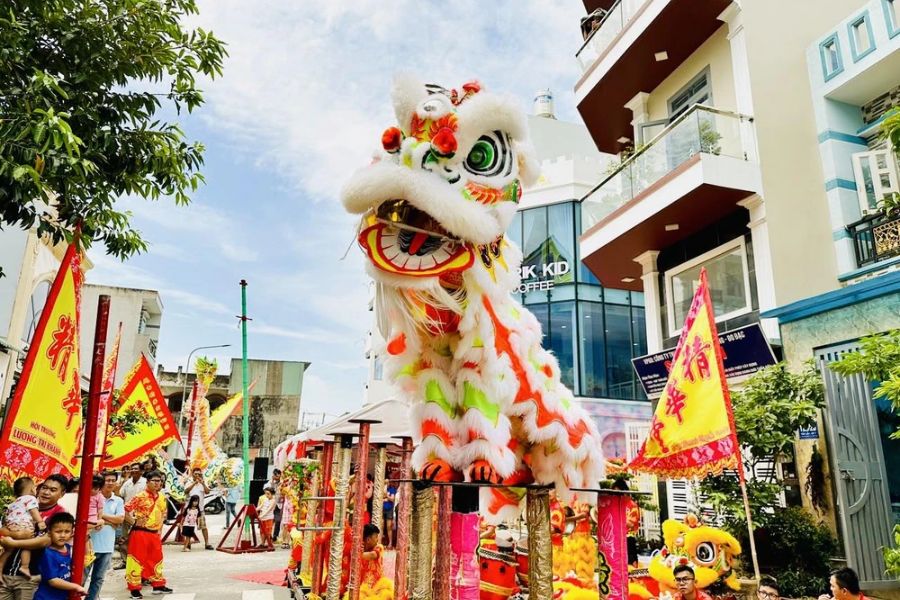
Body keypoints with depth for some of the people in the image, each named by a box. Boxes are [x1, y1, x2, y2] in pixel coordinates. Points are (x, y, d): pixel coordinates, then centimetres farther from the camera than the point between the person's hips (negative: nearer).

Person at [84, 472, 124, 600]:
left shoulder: (118, 501, 6)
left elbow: (120, 519, -4)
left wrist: (101, 515, -10)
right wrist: (110, 521, -18)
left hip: (107, 546, 4)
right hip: (90, 544, -4)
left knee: (98, 578, 13)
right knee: (82, 576, 2)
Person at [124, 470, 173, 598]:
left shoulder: (162, 497, 7)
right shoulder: (140, 496, -14)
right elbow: (125, 510, -16)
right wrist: (134, 522, -15)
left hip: (155, 533, 7)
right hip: (140, 532, -7)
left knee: (156, 559, 14)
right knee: (137, 559, 0)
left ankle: (158, 585, 26)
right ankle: (134, 588, 10)